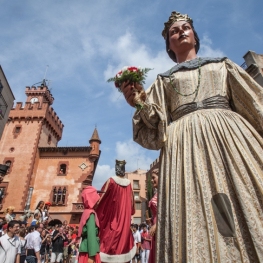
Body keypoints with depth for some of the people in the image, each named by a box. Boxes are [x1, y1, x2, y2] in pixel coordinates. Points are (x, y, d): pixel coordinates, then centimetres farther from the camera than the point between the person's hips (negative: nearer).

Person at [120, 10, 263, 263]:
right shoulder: (164, 79, 22)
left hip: (230, 133, 2)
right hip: (185, 143, -1)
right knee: (198, 216, -10)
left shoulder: (222, 64, 25)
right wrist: (141, 103, -8)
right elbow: (157, 126, 10)